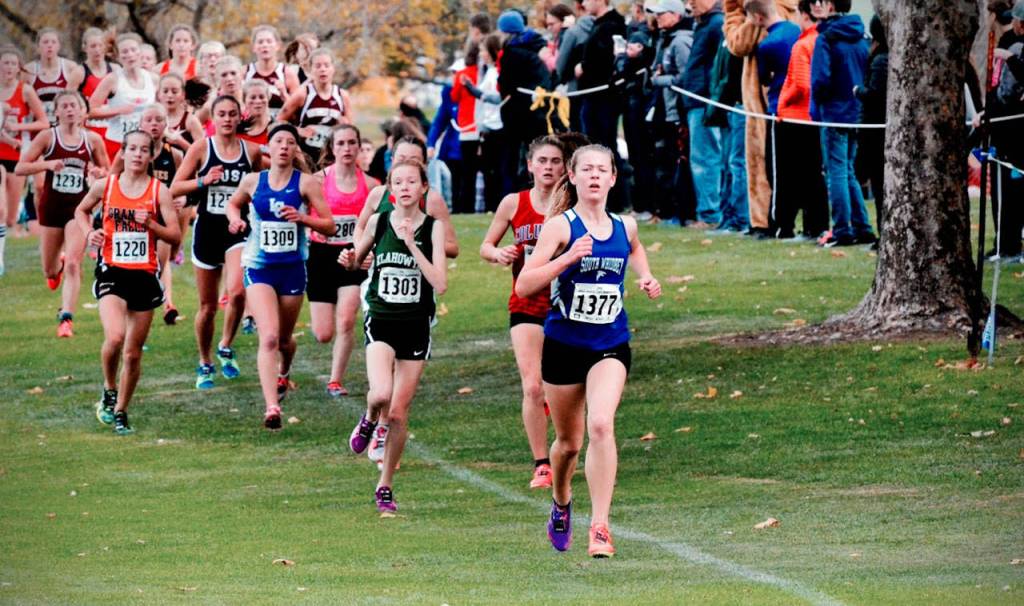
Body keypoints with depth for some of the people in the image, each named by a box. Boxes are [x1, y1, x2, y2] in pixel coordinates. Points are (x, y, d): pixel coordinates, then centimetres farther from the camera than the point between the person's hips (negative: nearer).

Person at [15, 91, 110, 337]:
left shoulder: (92, 139, 0)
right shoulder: (47, 137, -4)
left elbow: (108, 171, 11)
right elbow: (20, 168, -7)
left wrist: (99, 172, -13)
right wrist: (47, 164, -22)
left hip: (78, 207, -1)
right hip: (51, 206, 1)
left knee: (73, 265, -16)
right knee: (50, 271, 13)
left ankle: (66, 318, -17)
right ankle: (58, 266, 51)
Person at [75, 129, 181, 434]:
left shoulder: (159, 190, 1)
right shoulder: (104, 186, 3)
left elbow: (175, 236, 1)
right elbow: (81, 210, 21)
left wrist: (151, 225, -16)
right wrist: (89, 232, 2)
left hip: (145, 275, 1)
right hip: (112, 272, -1)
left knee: (133, 353, 7)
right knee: (115, 336, -24)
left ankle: (121, 411, 24)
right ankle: (109, 392, 2)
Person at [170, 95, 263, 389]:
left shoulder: (252, 151, 3)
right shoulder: (201, 148, -1)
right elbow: (175, 188, -2)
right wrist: (203, 181, -17)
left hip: (239, 229, 0)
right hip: (207, 229, 0)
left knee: (237, 292, -23)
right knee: (207, 305, 8)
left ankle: (226, 348, 2)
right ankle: (205, 365, 26)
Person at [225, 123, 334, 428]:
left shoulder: (306, 183, -5)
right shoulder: (252, 182, 1)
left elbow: (329, 225, -6)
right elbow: (233, 203, 22)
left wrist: (302, 218, -23)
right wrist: (236, 219, 1)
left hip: (293, 268, 1)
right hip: (259, 268, 0)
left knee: (284, 338, 17)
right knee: (268, 337, -17)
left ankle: (283, 374, 53)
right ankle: (272, 407, -24)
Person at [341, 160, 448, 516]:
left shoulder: (433, 228, -5)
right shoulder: (378, 222, 1)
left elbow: (440, 284, -14)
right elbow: (356, 261, 19)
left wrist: (412, 245, -19)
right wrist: (349, 260, -5)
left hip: (416, 326, 0)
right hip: (381, 322, 0)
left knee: (398, 413, 2)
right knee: (381, 394, -25)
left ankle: (385, 487, 19)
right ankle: (369, 420, 13)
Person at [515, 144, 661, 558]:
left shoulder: (624, 228, 4)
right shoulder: (561, 225, -8)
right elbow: (524, 285, -17)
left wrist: (646, 278, 13)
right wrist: (566, 259, -29)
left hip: (610, 346, 1)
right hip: (563, 344, -1)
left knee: (600, 424, -22)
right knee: (569, 441, 11)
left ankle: (600, 527, -21)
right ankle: (561, 502, 44)